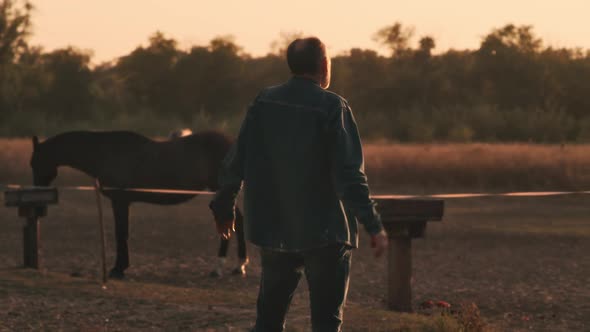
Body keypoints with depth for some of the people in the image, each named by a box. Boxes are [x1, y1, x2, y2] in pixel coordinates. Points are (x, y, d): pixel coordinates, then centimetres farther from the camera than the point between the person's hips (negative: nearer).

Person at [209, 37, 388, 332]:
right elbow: (349, 175, -18)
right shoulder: (332, 107, -12)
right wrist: (373, 225, -16)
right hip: (324, 233, -5)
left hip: (273, 230, 5)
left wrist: (223, 207, 20)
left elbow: (235, 162, 7)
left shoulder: (264, 102, 2)